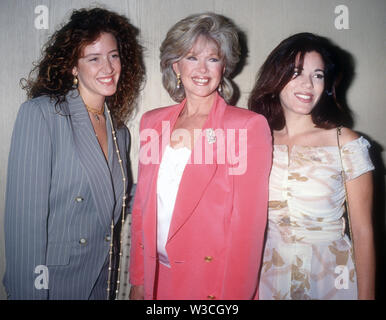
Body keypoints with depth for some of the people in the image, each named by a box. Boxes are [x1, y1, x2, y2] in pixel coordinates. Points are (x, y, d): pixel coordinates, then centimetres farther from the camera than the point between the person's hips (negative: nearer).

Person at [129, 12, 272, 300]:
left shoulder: (249, 126, -11)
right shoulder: (153, 122, 3)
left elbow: (248, 222, -13)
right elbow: (141, 206, 6)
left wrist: (233, 293, -14)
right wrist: (138, 278, 7)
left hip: (212, 281, -4)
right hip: (157, 277, 4)